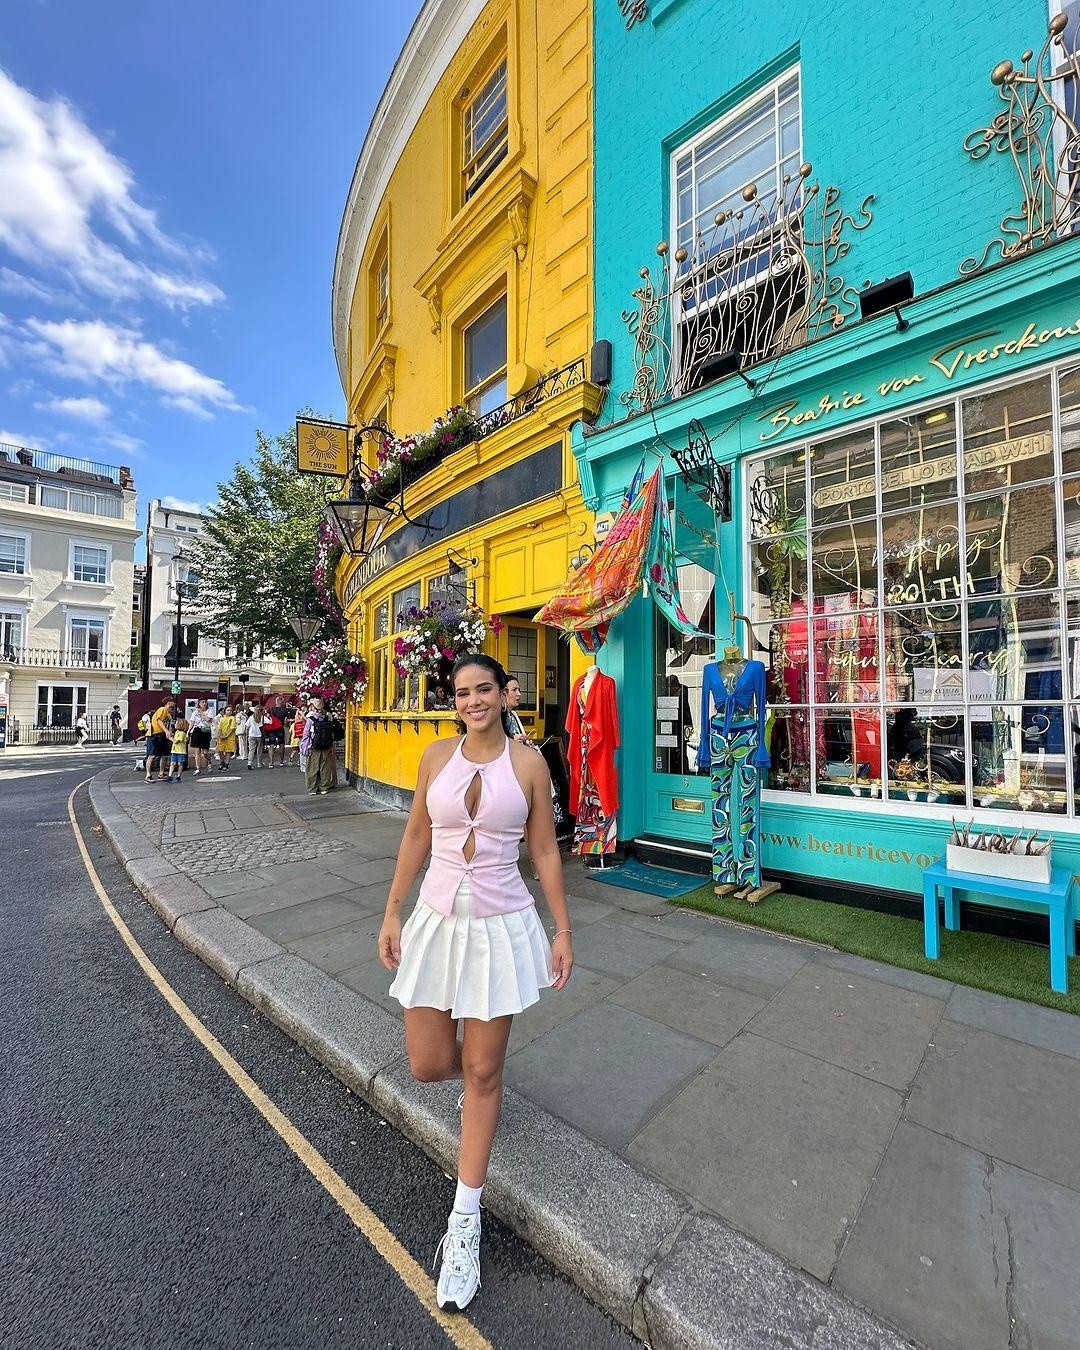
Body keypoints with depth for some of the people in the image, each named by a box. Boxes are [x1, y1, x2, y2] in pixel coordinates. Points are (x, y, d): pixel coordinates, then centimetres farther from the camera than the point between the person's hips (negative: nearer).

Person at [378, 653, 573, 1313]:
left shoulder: (529, 763, -8)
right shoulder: (437, 756, -1)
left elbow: (545, 850, -2)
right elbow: (416, 838, 7)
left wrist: (563, 929, 0)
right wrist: (392, 912, 7)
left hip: (502, 924, -2)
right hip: (437, 919, 3)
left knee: (483, 1073, 10)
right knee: (428, 1065, 12)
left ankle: (465, 1221, 34)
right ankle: (478, 1058, 48)